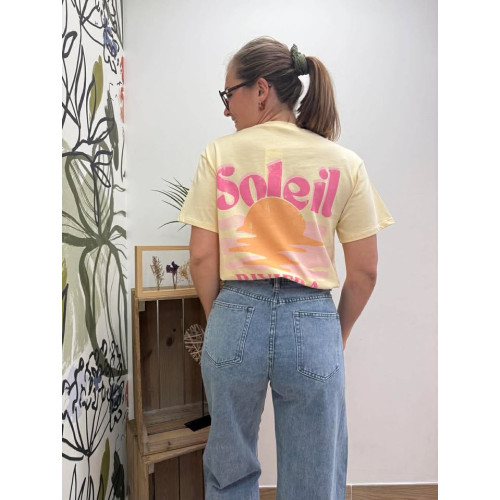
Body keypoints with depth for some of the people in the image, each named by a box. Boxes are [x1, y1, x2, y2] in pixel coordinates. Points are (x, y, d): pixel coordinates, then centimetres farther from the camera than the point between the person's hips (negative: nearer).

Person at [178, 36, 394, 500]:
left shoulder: (219, 154, -1)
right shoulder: (344, 162, 1)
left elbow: (201, 256, -2)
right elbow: (364, 270, 2)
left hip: (236, 315, 0)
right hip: (312, 322, 1)